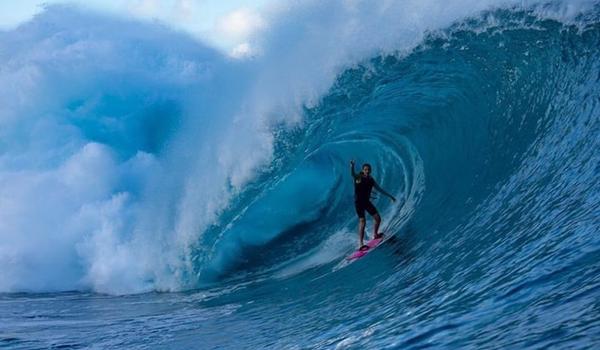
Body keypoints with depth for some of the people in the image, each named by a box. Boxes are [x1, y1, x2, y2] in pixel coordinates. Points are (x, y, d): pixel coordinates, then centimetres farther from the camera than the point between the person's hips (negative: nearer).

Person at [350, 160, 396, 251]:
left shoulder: (371, 180, 4)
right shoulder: (358, 177, -12)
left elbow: (379, 189, 16)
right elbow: (352, 173, -36)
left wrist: (390, 196, 20)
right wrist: (352, 166, -58)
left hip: (367, 201, 6)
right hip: (358, 202, -6)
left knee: (378, 218, 6)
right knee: (362, 221, -15)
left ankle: (375, 235, 33)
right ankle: (361, 244, -14)